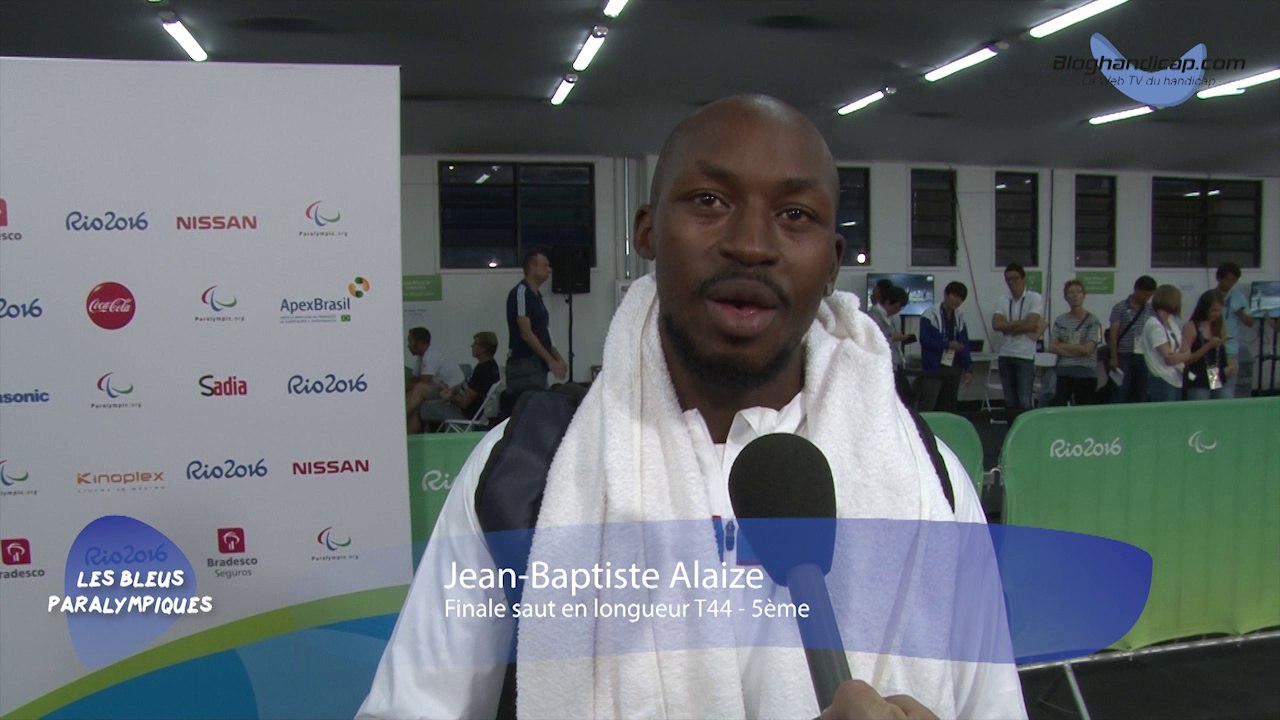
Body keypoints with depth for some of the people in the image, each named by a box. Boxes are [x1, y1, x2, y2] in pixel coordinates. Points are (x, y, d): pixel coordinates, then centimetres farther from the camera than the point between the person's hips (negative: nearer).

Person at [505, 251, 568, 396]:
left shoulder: (536, 296, 17)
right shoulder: (520, 293, -10)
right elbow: (526, 333, -17)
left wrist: (558, 359, 10)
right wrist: (551, 360, -18)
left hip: (538, 365, 9)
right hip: (525, 366, -9)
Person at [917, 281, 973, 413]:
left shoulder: (959, 319, 12)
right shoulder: (930, 315, -6)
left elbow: (964, 345, 12)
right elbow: (925, 340, -12)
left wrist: (968, 368, 5)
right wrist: (948, 344, -16)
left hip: (953, 369, 6)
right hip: (933, 368, -6)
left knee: (948, 407, 10)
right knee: (926, 408, -10)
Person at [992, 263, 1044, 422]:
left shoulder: (1035, 298, -3)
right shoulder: (1003, 301, 9)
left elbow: (1031, 324, -16)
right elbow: (996, 325, -5)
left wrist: (1008, 327, -5)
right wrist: (1020, 324, -10)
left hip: (1025, 356, -5)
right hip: (1005, 356, 5)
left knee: (1024, 401, -7)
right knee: (1009, 401, 9)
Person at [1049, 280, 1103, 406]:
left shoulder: (1093, 321, -2)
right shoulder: (1060, 321, 7)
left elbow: (1087, 349, -10)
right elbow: (1052, 347, 0)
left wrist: (1063, 346, -3)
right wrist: (1077, 350, -10)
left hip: (1086, 374, -2)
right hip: (1063, 373, 3)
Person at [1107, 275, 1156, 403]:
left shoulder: (1150, 309, 10)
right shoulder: (1120, 308, -3)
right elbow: (1113, 333, -6)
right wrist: (1113, 358, -10)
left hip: (1143, 357, 5)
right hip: (1123, 357, -5)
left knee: (1140, 396, 8)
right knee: (1119, 397, -3)